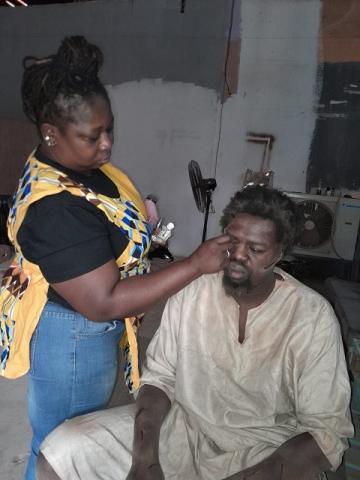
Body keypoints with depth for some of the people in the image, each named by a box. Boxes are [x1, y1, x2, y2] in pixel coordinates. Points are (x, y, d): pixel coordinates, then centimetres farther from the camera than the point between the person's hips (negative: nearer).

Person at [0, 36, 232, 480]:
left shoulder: (66, 164, -3)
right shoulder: (56, 208, -33)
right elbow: (103, 303, -32)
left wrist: (138, 220, 1)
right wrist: (195, 265, -31)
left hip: (83, 329, 9)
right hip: (72, 339, -9)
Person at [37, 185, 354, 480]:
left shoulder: (312, 317, -15)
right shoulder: (192, 288, -7)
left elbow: (327, 429, -12)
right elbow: (160, 376, -2)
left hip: (269, 450, -2)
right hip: (183, 425, 3)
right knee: (63, 451, -11)